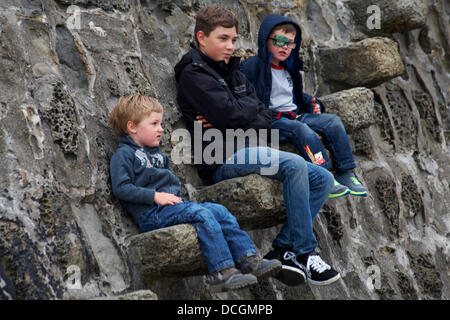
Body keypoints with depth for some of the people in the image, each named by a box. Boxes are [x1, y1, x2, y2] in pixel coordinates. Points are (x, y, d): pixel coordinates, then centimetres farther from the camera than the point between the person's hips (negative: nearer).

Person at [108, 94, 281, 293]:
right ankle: (221, 272, -32)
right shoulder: (123, 155, -1)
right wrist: (155, 196, -18)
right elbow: (121, 188, -13)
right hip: (151, 214, -8)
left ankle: (249, 260, -11)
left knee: (220, 212, -7)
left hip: (174, 205, 8)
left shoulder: (158, 155, 26)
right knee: (202, 214, -26)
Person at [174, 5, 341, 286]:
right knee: (295, 165, -28)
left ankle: (283, 249, -11)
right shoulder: (194, 73, -4)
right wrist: (251, 106, 3)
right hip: (223, 159, -9)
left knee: (323, 179, -2)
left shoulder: (233, 72, 22)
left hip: (248, 151, 9)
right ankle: (305, 253, -21)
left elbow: (265, 117, 11)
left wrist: (237, 120, -9)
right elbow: (231, 114, -18)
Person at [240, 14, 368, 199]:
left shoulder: (289, 70, 21)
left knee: (333, 121, -8)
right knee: (302, 130, -34)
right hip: (271, 121, -8)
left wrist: (312, 104, 15)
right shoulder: (252, 66, -6)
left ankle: (345, 174, -9)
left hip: (295, 116, 8)